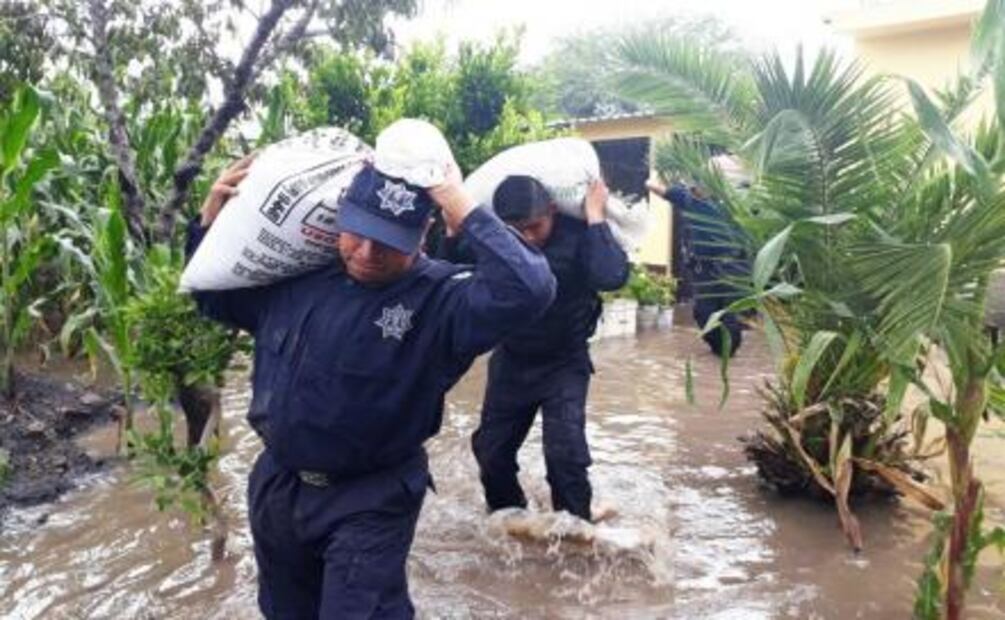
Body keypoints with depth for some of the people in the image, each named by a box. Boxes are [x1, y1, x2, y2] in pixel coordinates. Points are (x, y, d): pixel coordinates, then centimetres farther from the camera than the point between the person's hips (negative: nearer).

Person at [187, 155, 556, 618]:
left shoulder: (442, 298, -20)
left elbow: (528, 289, -39)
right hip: (275, 487, 6)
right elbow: (214, 297, 15)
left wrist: (463, 209, -33)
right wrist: (212, 218, 0)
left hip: (368, 503, -6)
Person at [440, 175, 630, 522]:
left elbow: (612, 277, -39)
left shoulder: (577, 233, -22)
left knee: (564, 452, -14)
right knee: (490, 448, 11)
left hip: (564, 363, -4)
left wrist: (595, 217, -34)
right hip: (510, 360, 4)